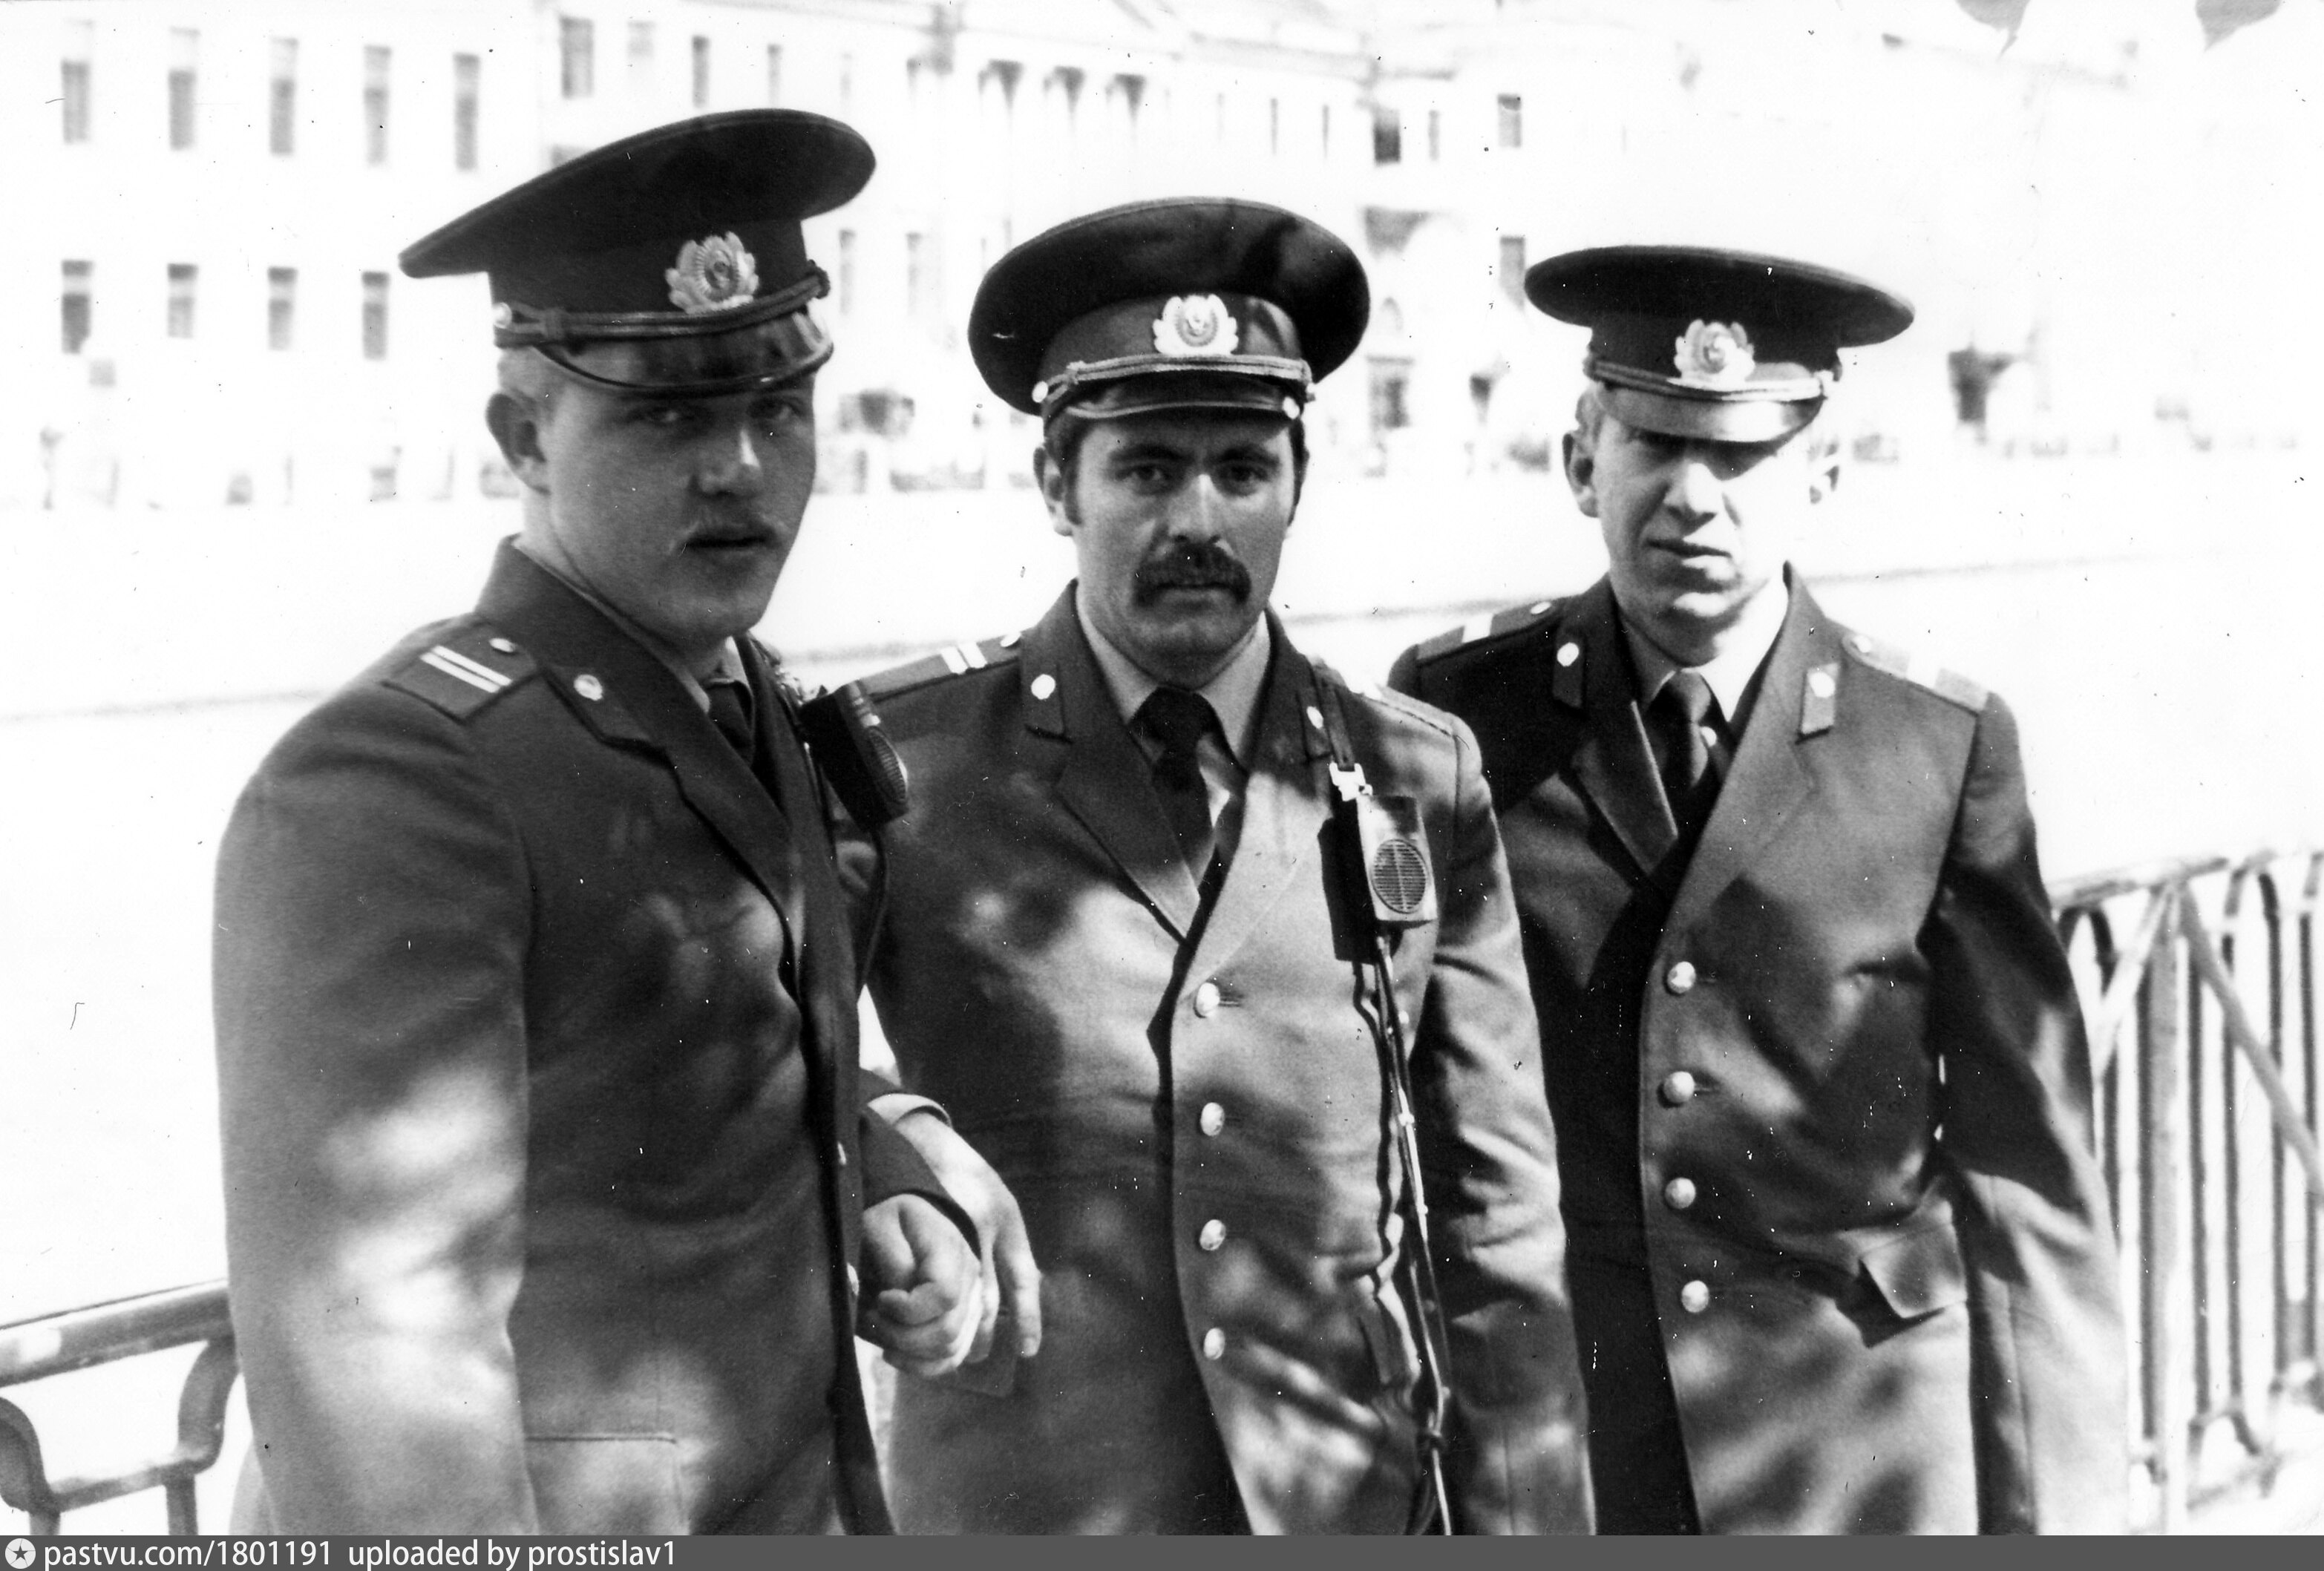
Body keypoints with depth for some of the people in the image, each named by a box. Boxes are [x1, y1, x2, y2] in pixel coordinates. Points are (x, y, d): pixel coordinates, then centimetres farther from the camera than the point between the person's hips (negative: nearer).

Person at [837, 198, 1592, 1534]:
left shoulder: (1421, 781, 1)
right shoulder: (905, 758, -5)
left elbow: (1499, 1224, 2)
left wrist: (1528, 1525, 0)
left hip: (1352, 1506, 2)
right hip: (1016, 1501, -1)